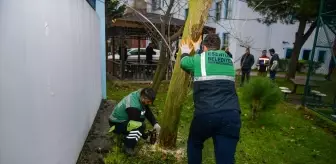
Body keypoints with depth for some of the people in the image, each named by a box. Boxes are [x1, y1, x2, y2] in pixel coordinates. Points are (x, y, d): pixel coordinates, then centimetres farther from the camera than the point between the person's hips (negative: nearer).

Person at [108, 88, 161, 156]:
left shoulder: (139, 94, -9)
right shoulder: (133, 106, -34)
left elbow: (148, 112, 1)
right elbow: (136, 125, -25)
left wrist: (155, 123, -11)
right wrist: (146, 137, -13)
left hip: (123, 118, 10)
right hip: (116, 124, -9)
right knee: (140, 126, -29)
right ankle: (128, 147, -11)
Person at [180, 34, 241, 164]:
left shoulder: (198, 59, 7)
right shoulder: (229, 60, 18)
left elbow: (184, 63, 28)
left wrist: (185, 52, 50)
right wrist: (196, 50, 50)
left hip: (205, 114, -2)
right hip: (231, 114, 3)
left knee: (194, 144, 26)